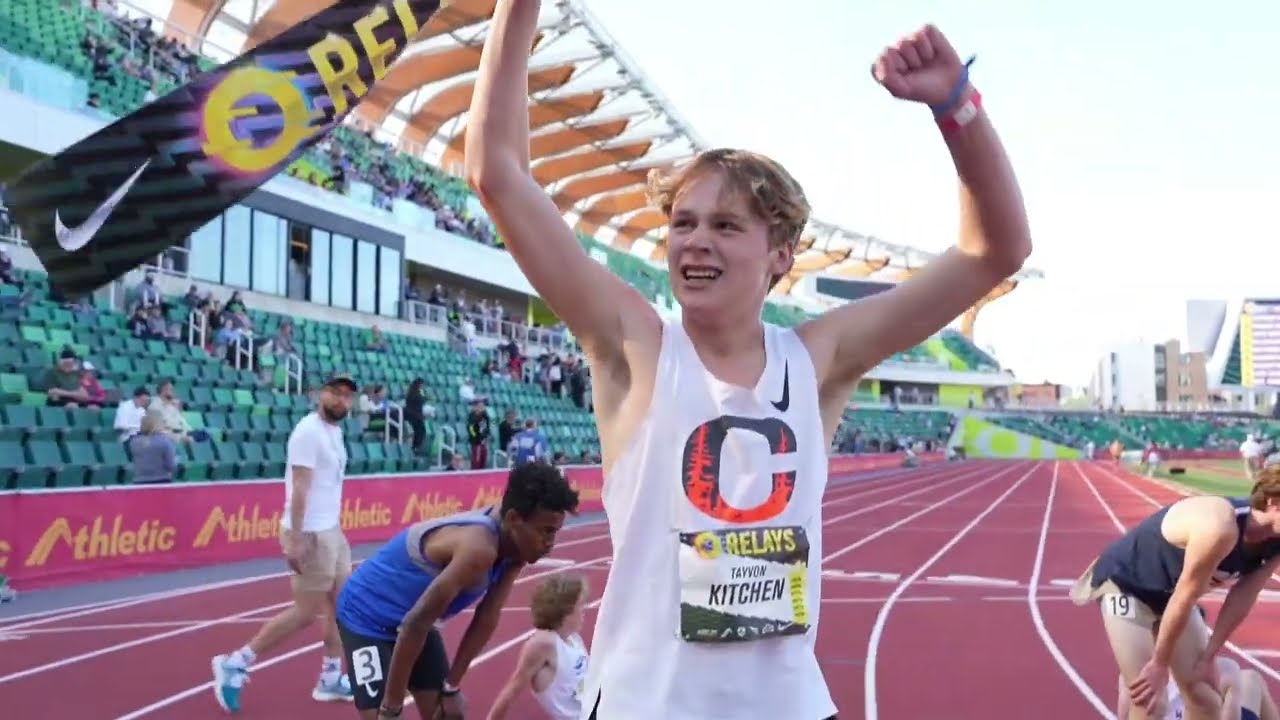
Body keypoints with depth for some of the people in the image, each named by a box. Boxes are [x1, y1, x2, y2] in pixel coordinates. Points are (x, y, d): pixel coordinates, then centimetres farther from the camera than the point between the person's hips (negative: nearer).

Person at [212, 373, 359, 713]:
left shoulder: (334, 432, 11)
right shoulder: (309, 431, -17)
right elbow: (299, 489, -21)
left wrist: (335, 527, 12)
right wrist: (296, 540, -25)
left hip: (331, 531, 9)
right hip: (311, 534, -9)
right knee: (307, 612, -4)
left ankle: (331, 678, 20)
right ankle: (236, 662, 6)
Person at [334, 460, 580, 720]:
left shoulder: (515, 547, -11)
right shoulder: (478, 547, -38)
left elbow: (486, 620, -1)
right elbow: (415, 624, -34)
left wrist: (451, 686, 0)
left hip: (414, 619, 9)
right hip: (367, 616, -9)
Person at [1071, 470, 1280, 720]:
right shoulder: (1219, 527, -38)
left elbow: (1242, 597, -3)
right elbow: (1185, 598, -30)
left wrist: (1208, 657, -1)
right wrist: (1159, 665, -21)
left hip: (1170, 591, 8)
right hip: (1126, 582, -8)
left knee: (1205, 697, 3)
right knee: (1148, 700, -13)